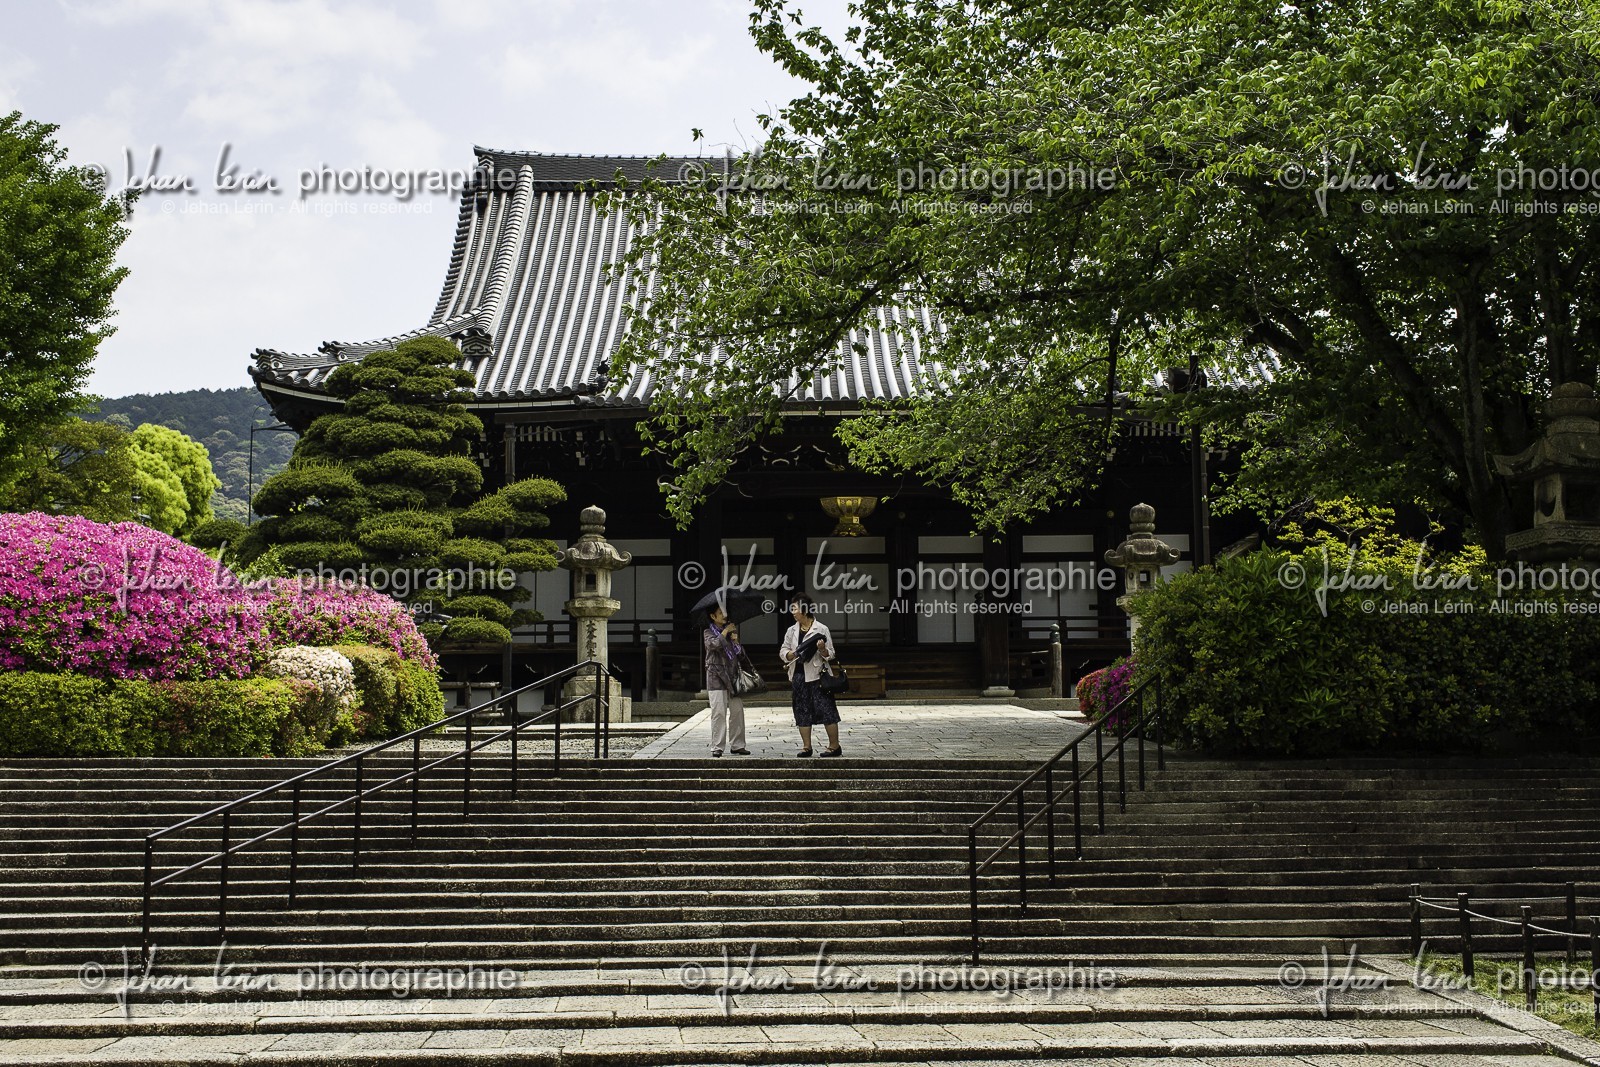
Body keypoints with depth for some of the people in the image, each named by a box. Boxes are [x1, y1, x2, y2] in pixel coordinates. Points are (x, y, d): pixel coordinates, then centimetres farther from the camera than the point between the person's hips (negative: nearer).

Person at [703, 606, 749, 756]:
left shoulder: (731, 629, 18)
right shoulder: (709, 632, 3)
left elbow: (741, 653, 18)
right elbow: (713, 644, -19)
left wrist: (736, 641, -1)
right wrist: (725, 632, -9)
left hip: (733, 675, 5)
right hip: (717, 676, -5)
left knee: (737, 711, 2)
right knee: (719, 712, -9)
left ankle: (737, 745, 8)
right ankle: (717, 747, -6)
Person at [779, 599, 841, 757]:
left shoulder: (821, 629, -2)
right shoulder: (792, 631, 11)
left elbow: (830, 655, 0)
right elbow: (783, 650, 13)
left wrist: (822, 649, -22)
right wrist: (791, 655, -8)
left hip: (816, 675, -5)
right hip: (798, 674, 5)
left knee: (826, 709, -6)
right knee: (802, 712, 5)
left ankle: (834, 746, -1)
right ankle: (806, 746, 12)